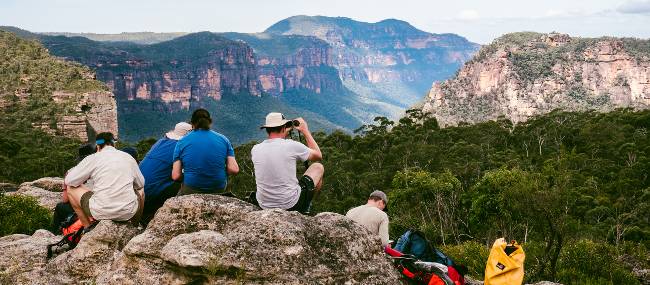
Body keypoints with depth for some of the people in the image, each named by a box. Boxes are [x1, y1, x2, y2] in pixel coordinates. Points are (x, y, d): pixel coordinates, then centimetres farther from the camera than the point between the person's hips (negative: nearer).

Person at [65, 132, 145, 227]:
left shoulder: (93, 158, 0)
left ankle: (88, 227, 20)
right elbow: (141, 184, 19)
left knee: (71, 188, 19)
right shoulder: (128, 157, 9)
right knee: (140, 191, 36)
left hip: (100, 213, -3)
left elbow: (69, 181, 6)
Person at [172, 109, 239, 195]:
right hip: (218, 191, 1)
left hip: (191, 191, 0)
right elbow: (234, 169, -6)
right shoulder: (223, 139, 2)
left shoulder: (182, 142, -1)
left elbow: (175, 176, -7)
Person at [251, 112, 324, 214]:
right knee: (318, 167, 19)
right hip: (291, 205, -4)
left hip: (264, 206, 4)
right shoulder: (292, 146, -17)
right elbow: (318, 155, 3)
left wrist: (283, 133, 24)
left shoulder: (255, 150, -5)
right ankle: (305, 208, 36)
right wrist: (305, 131, 10)